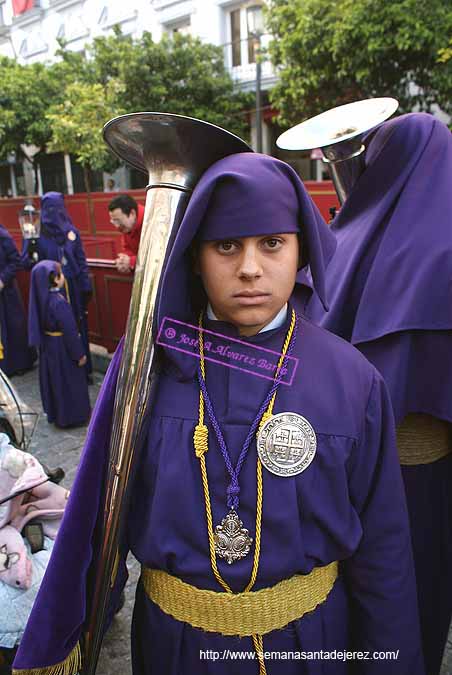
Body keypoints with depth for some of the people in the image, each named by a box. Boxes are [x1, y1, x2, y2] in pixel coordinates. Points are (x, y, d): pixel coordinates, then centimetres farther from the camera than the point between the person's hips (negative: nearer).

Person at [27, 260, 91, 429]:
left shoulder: (41, 298, -5)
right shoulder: (58, 302, -28)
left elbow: (40, 324, 6)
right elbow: (69, 331, -23)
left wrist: (42, 341, 19)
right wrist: (79, 353, -14)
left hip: (47, 345, 8)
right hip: (62, 348, -8)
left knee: (53, 380, 21)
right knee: (69, 382, 9)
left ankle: (54, 412, 37)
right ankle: (73, 416, 23)